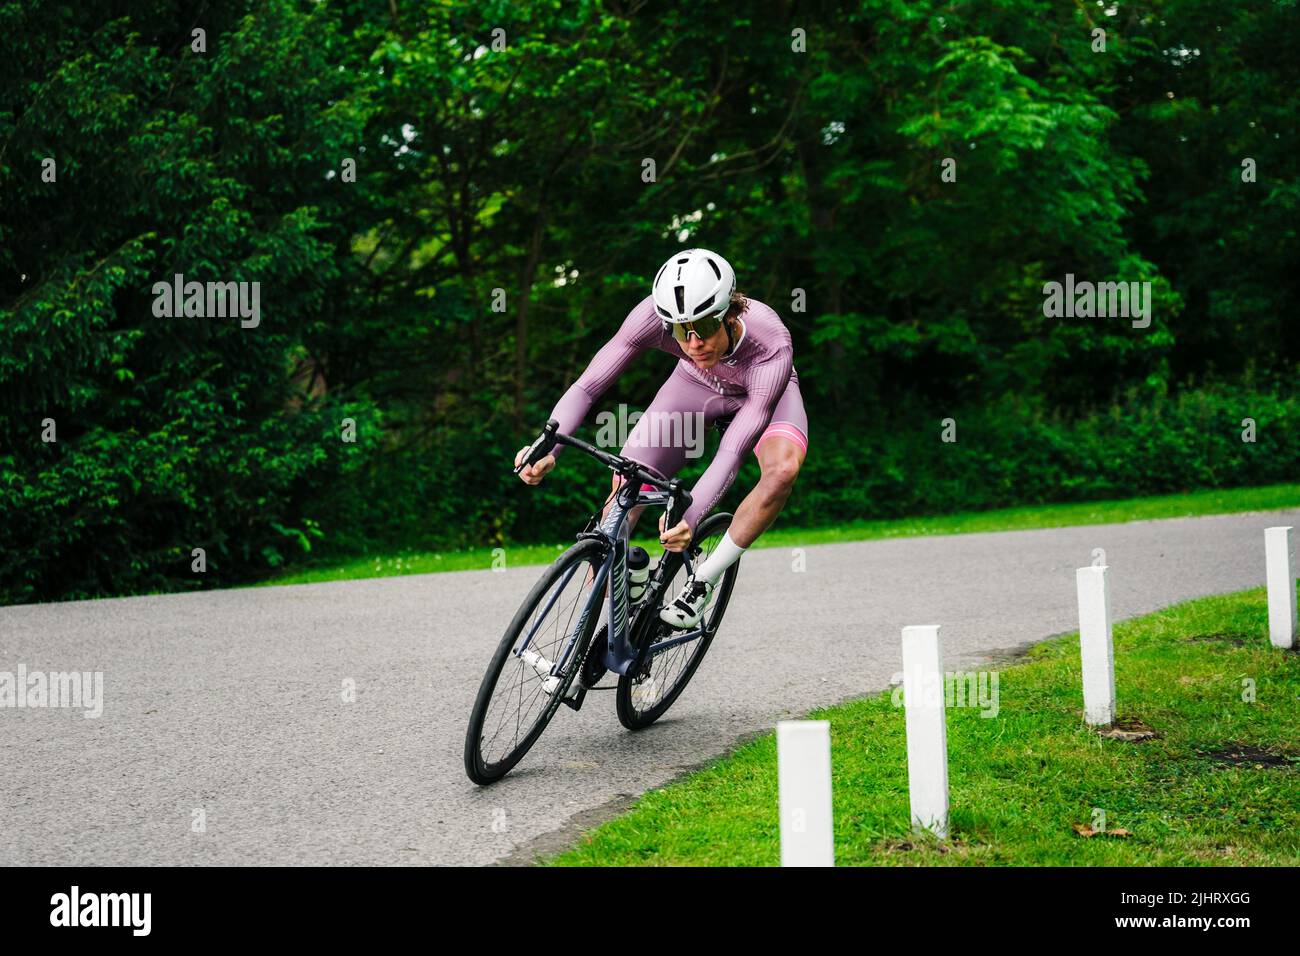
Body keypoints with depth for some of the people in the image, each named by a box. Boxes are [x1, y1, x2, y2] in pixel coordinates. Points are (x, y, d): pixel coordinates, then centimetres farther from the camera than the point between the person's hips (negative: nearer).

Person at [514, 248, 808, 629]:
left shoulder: (773, 346, -42)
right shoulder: (655, 314, -36)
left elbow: (732, 453, -44)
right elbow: (587, 386, -35)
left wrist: (689, 516, -58)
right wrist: (547, 448, -52)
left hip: (763, 392, -2)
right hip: (696, 384, 2)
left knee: (783, 468, -34)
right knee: (625, 485, -13)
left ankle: (705, 579, -14)